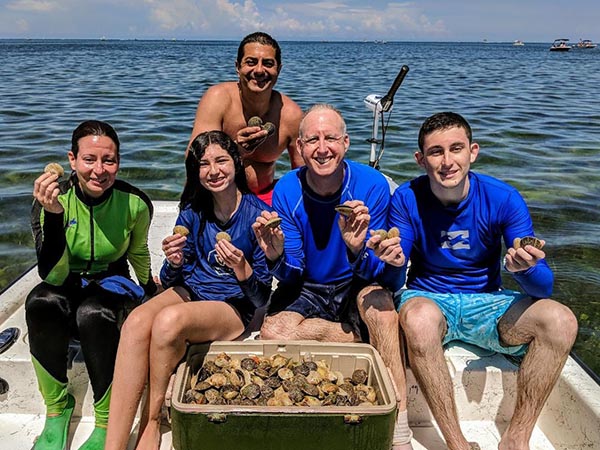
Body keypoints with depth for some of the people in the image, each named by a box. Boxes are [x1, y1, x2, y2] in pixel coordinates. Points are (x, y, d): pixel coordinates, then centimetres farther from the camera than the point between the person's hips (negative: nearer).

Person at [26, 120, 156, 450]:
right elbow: (53, 276, -25)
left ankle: (107, 423, -16)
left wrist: (151, 291, 21)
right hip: (68, 288, 1)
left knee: (93, 313, -36)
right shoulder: (53, 198, -16)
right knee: (41, 301, -34)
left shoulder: (135, 203, -13)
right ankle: (56, 407, -12)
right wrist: (53, 214, -38)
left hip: (113, 286, 0)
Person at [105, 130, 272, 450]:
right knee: (137, 321, -28)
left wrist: (242, 270, -25)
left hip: (236, 306, -4)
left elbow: (262, 297, -5)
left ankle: (152, 420, -8)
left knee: (168, 320, -33)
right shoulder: (192, 212, 5)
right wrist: (174, 263, -13)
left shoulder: (257, 214, -8)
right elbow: (172, 281, 9)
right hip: (191, 291, 4)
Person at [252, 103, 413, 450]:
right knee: (273, 331, -27)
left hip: (355, 287, -1)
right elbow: (291, 274, -10)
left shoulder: (372, 185, -16)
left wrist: (357, 251, -39)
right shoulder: (286, 191, -11)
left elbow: (375, 272, -17)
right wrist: (276, 258, -33)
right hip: (306, 289, 2)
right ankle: (366, 338, -7)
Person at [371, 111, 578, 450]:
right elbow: (394, 284, -11)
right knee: (418, 316, -36)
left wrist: (525, 269, -33)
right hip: (429, 299, -1)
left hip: (486, 304, 2)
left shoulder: (504, 199, -10)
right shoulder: (406, 199, -11)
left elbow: (544, 287, -10)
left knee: (560, 319, -24)